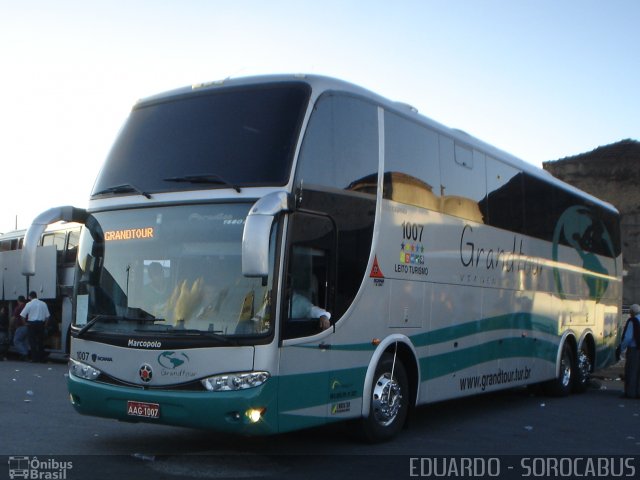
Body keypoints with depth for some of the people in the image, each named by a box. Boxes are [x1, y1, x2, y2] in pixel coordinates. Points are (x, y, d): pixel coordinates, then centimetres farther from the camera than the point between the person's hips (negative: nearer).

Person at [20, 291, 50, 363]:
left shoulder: (29, 304, -6)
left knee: (33, 341, 4)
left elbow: (23, 315, -6)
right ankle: (41, 358, 14)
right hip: (41, 324, 3)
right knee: (41, 341, 11)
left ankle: (34, 358, 3)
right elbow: (47, 316, 3)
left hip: (32, 324, -3)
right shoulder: (43, 304, 3)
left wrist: (25, 322, 8)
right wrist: (45, 324, 13)